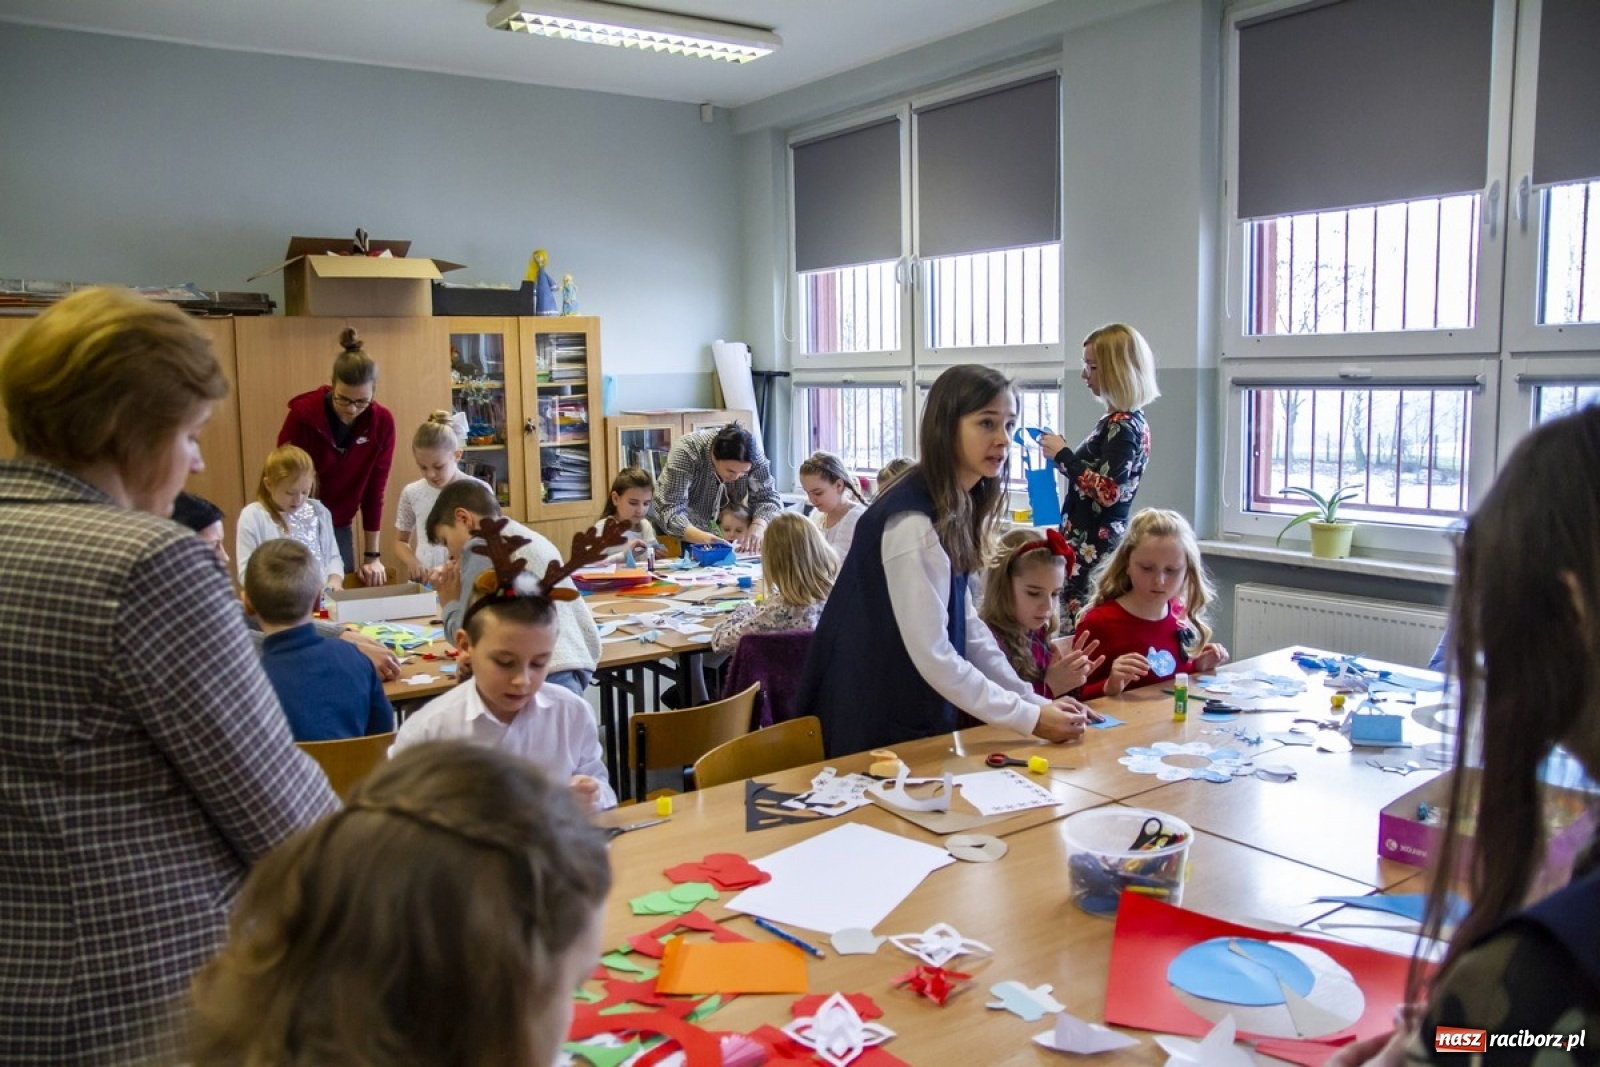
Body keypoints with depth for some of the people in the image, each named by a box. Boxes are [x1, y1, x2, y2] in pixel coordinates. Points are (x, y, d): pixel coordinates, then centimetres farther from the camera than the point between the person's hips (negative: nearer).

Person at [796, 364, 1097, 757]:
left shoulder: (956, 505, 3)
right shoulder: (914, 522, -26)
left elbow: (965, 624, 6)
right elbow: (933, 656, -25)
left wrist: (1034, 700, 1)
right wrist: (1030, 718, -19)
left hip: (913, 709, 9)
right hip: (876, 725, -9)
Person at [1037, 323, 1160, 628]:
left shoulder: (1123, 426, -13)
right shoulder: (1123, 420, 16)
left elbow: (1107, 491, -21)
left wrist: (1062, 454, -14)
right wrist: (1062, 451, 12)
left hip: (1094, 545, -10)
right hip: (1093, 541, 10)